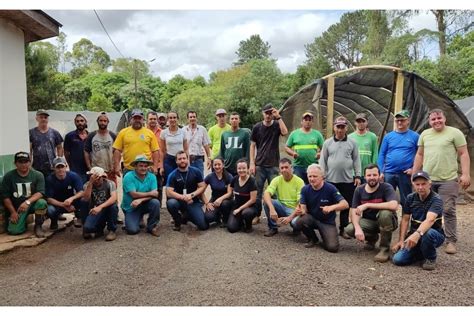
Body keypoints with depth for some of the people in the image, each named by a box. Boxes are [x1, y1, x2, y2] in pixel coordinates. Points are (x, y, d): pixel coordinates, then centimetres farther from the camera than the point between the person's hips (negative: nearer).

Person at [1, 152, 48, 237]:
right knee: (14, 231, -18)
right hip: (17, 207, 1)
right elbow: (6, 196, -1)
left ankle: (38, 226, -9)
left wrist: (27, 202, -33)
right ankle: (23, 220, 19)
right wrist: (13, 212, -8)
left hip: (33, 203, 0)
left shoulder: (38, 175, -8)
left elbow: (40, 193, -17)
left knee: (42, 203, -35)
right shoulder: (8, 176, -3)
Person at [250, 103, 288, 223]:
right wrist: (252, 163, -3)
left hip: (273, 165, 0)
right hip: (259, 165, 1)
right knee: (257, 192, 6)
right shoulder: (257, 127, 3)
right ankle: (257, 215, 18)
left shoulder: (277, 125, 2)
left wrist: (278, 117, -17)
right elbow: (252, 146, 4)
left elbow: (285, 132, -20)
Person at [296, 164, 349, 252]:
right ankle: (313, 239, 2)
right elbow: (303, 208, -10)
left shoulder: (330, 188, -15)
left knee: (332, 247, -24)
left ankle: (324, 236, 14)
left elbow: (345, 204, -22)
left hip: (327, 222, -3)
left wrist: (331, 207, -41)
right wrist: (301, 211, -35)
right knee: (300, 221, -31)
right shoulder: (305, 189, -6)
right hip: (312, 218, 3)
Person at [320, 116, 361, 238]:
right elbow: (323, 161, 5)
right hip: (331, 180, 0)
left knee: (346, 206, 6)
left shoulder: (352, 142, 5)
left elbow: (356, 160, 6)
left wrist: (357, 176, 0)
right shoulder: (327, 143, 5)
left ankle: (343, 229, 17)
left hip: (348, 180, 0)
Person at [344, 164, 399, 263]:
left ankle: (385, 249, -16)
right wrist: (358, 228, -29)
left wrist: (367, 205, -35)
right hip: (368, 221, 4)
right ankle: (372, 238, 11)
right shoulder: (359, 190, -5)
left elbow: (394, 205, -36)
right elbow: (354, 211, -9)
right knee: (349, 229, -24)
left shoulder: (386, 188, -17)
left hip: (386, 222, -3)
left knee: (385, 213, -37)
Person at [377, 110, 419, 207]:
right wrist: (381, 172, -2)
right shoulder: (388, 136, 7)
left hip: (406, 174, -2)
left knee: (405, 200, 8)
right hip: (389, 173, 2)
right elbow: (382, 155, 5)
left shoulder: (415, 136, 2)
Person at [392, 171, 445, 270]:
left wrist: (418, 234, -53)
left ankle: (430, 258, -9)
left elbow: (430, 220, -35)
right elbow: (405, 219, 2)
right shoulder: (410, 198, -1)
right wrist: (401, 240, -8)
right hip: (414, 234, 4)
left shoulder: (436, 199, -18)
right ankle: (421, 252, 14)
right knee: (398, 259, -17)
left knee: (427, 233, -41)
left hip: (434, 234, -4)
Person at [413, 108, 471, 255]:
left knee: (448, 211, -1)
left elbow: (464, 154, -5)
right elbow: (419, 155, 16)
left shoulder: (455, 133, -2)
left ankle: (451, 241, 9)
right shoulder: (424, 134, 12)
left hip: (448, 180, -4)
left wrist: (465, 174, -13)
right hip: (427, 179, 5)